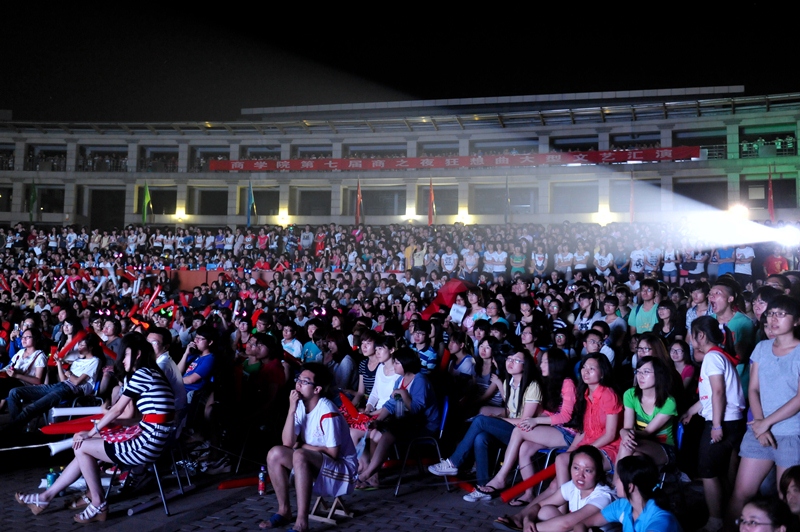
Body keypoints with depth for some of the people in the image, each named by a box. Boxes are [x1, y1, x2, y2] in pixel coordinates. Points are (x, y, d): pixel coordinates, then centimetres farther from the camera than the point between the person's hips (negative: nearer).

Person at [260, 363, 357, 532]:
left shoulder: (327, 412, -22)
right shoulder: (300, 406, -1)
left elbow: (333, 453, -20)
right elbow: (287, 442, -11)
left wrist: (302, 445, -7)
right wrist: (292, 409, -20)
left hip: (341, 470, -7)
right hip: (314, 468, 8)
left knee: (299, 455, -32)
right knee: (275, 453, -10)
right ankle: (284, 511, 2)